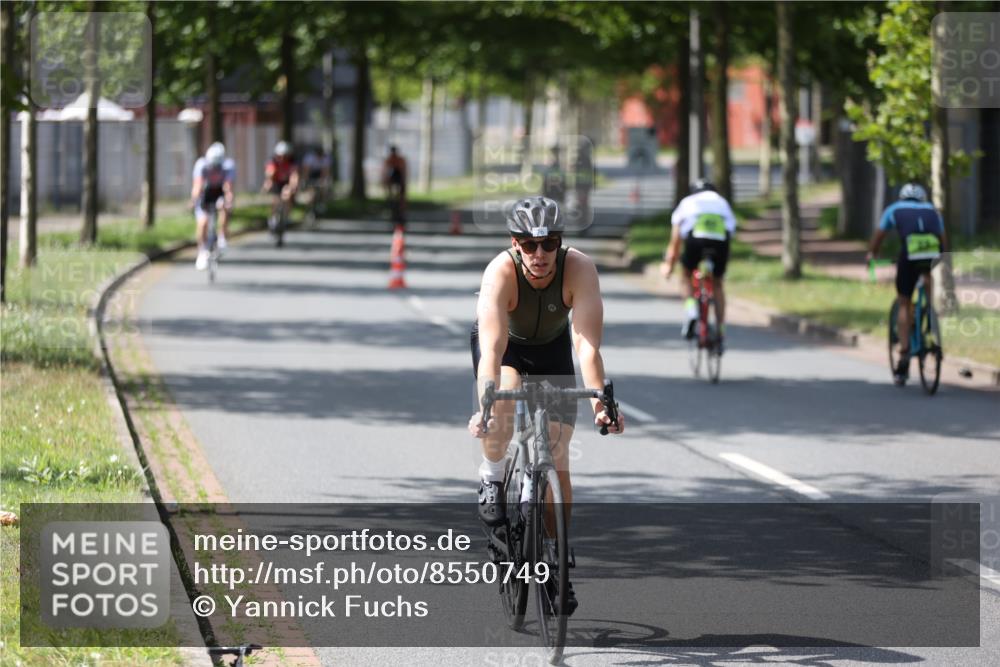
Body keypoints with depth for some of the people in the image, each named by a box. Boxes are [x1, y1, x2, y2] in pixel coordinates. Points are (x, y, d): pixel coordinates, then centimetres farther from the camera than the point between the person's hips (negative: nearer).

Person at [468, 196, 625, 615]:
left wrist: (599, 402, -49)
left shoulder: (579, 269, -33)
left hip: (552, 347, 2)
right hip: (504, 343, -1)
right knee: (504, 397, -36)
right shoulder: (500, 273, -37)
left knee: (558, 459, -4)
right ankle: (492, 478, -7)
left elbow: (587, 343, -38)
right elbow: (492, 348, -44)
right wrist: (486, 405, -57)